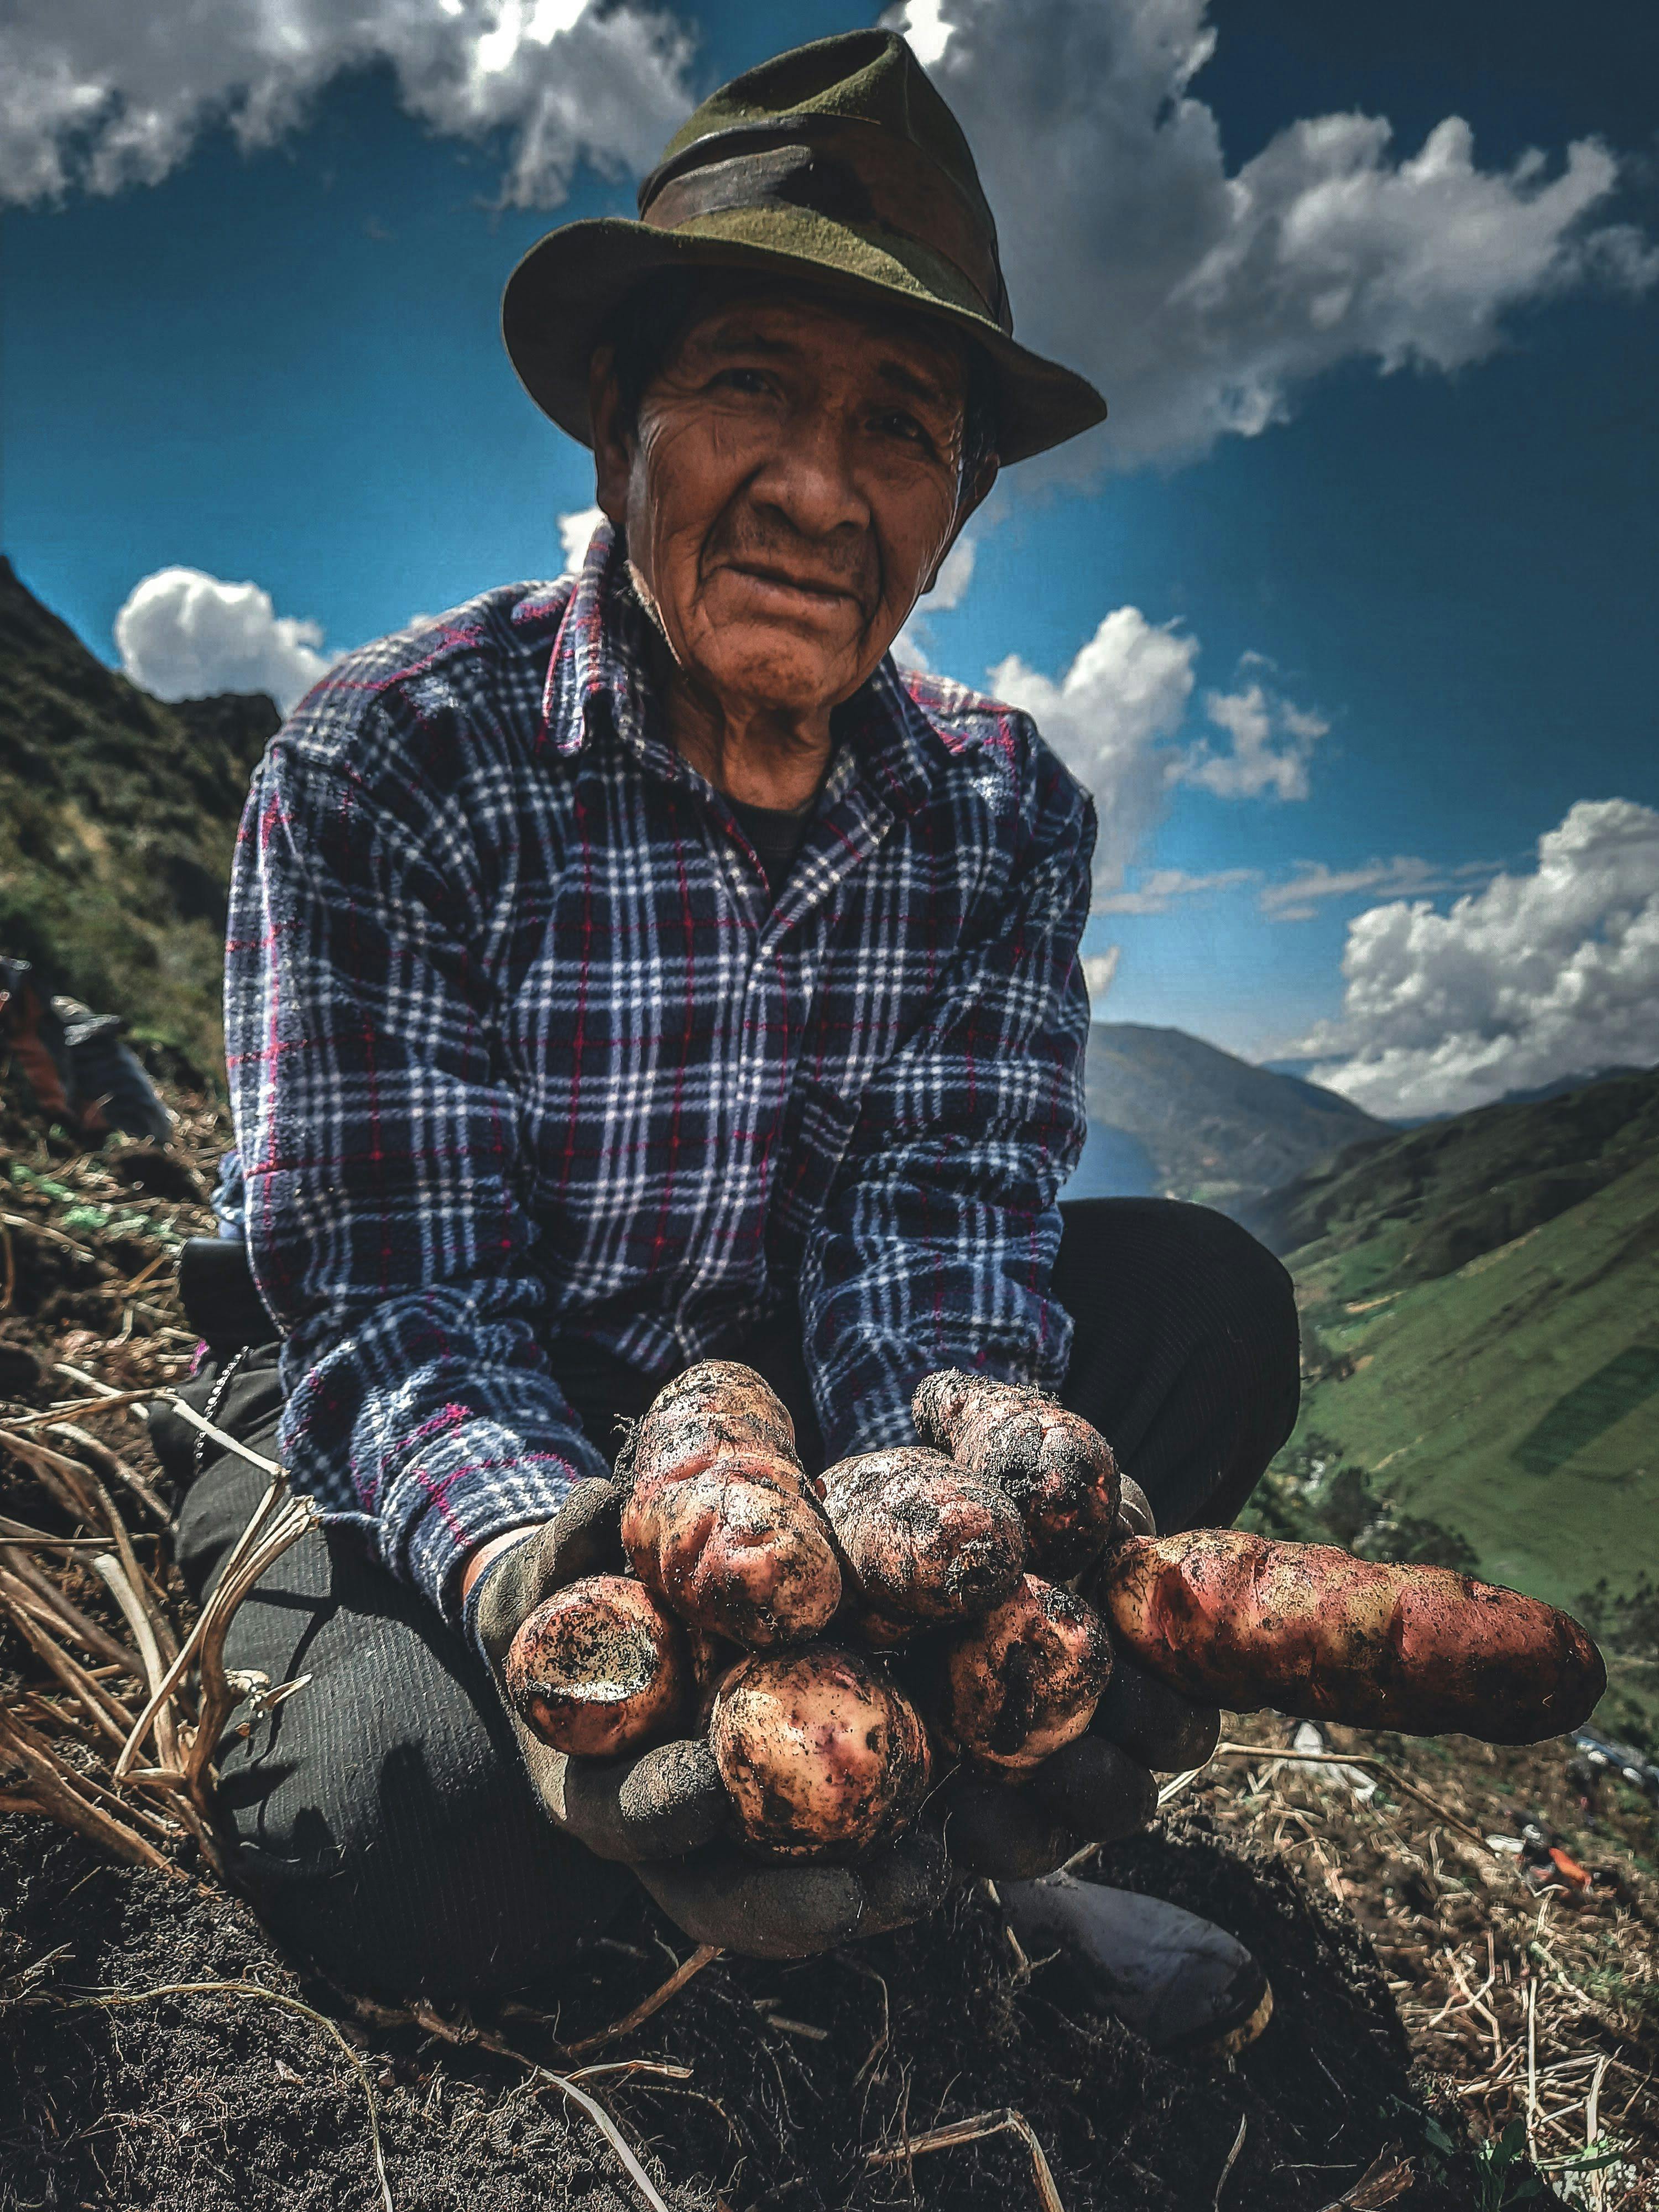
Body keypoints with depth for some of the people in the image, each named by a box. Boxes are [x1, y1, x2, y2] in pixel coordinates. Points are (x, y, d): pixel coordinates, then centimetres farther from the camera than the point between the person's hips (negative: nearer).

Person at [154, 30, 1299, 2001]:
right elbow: (397, 1298, -23)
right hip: (402, 1433, -2)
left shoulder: (1002, 814, -7)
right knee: (436, 1845, -30)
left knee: (1206, 1298, -15)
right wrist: (529, 1558, -46)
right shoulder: (384, 766, -18)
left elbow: (940, 1223, -16)